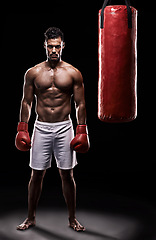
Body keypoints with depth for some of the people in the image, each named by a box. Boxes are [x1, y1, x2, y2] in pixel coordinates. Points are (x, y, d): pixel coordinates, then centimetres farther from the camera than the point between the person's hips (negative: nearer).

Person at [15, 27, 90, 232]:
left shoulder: (73, 73, 2)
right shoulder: (33, 73, 4)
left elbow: (80, 104, 3)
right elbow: (26, 102, 7)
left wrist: (82, 131, -2)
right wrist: (22, 129, 2)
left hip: (64, 127, 0)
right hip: (41, 128, 1)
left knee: (67, 175, 4)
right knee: (37, 175, 5)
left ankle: (72, 219, 19)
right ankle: (31, 218, 22)